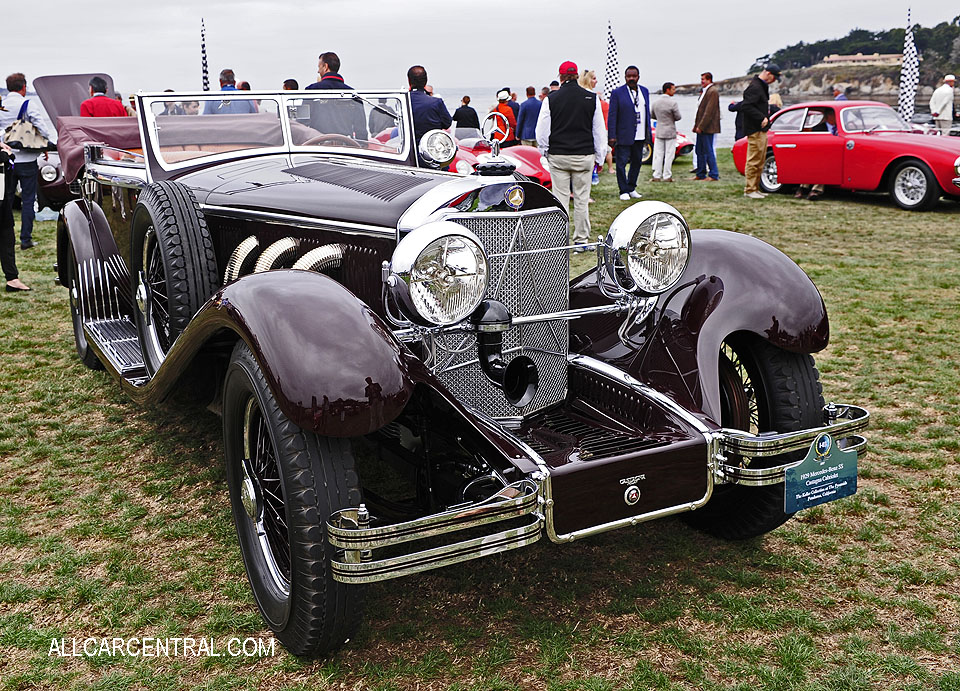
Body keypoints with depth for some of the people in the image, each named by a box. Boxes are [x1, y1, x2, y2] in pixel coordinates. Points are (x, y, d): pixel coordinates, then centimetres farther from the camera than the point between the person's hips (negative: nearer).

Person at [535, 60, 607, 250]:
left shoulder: (551, 99, -3)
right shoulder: (592, 98, 1)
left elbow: (542, 131, 1)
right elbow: (599, 131, 6)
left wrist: (545, 152, 17)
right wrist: (599, 157, 14)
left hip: (558, 156, -1)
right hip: (584, 156, 1)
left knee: (560, 199, 4)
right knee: (582, 199, 6)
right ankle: (581, 240, 12)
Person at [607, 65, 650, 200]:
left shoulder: (644, 91, 11)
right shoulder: (617, 93, -5)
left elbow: (647, 112, 17)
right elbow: (612, 115, -7)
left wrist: (648, 133, 12)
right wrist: (612, 136, -13)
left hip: (640, 136, 5)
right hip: (624, 136, -5)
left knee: (637, 162, 12)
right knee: (621, 163, -3)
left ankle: (631, 189, 24)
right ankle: (624, 191, 6)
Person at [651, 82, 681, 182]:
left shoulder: (655, 102, 1)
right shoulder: (673, 102, -15)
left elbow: (652, 115, 11)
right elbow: (678, 117, -10)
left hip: (659, 132, 4)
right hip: (670, 132, -4)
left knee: (658, 154, 8)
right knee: (669, 154, 2)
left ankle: (656, 176, 7)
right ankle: (667, 176, 4)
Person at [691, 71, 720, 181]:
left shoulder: (713, 91, -13)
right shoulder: (704, 91, 17)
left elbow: (709, 111, -19)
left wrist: (701, 126, -20)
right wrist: (696, 125, 12)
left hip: (707, 127, -10)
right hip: (701, 127, 10)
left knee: (708, 151, -6)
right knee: (699, 151, 13)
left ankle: (714, 175, -1)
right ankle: (700, 174, 20)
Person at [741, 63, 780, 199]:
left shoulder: (761, 86, 18)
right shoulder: (754, 87, -15)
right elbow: (746, 106, -24)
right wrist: (761, 118, -23)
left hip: (761, 130, 11)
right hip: (755, 131, -11)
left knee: (760, 161, 14)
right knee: (754, 161, -8)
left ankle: (755, 188, 20)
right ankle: (750, 190, -3)